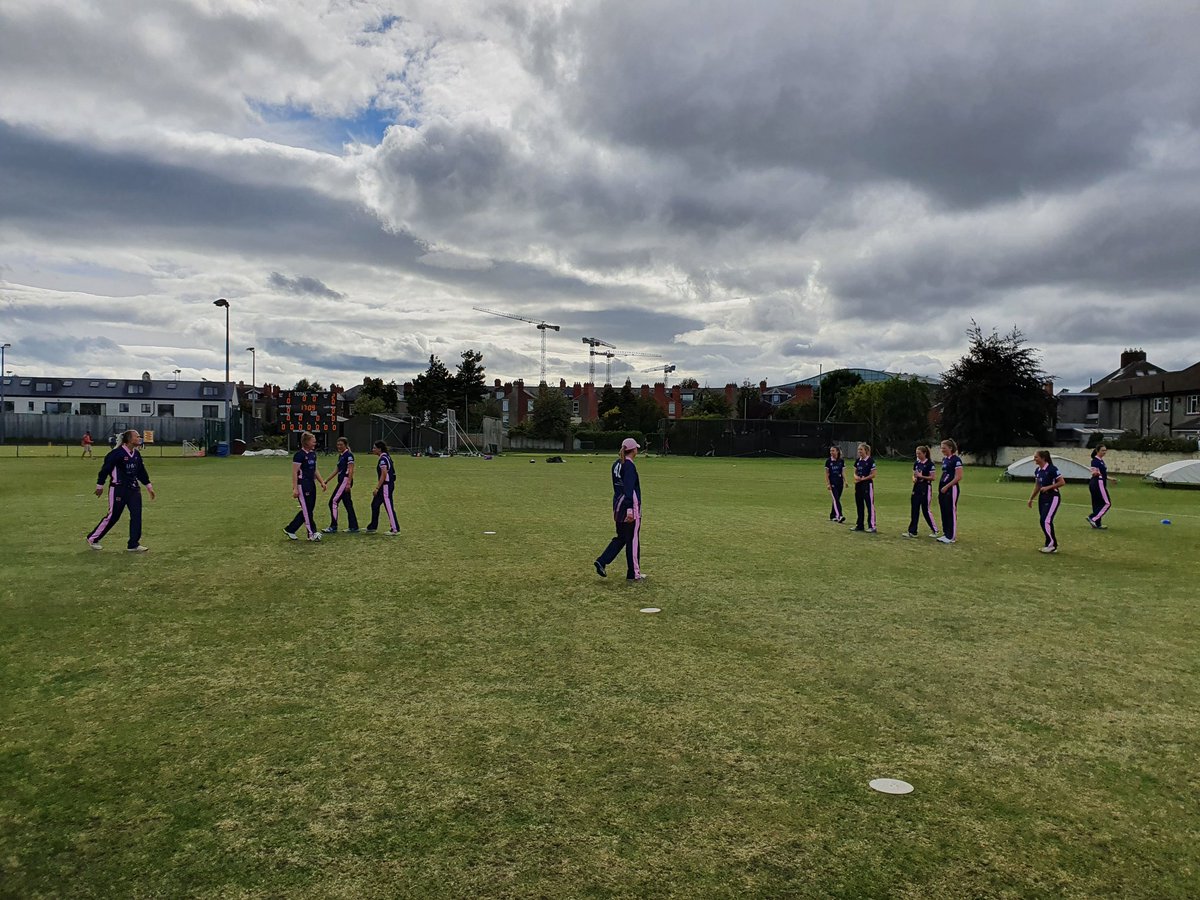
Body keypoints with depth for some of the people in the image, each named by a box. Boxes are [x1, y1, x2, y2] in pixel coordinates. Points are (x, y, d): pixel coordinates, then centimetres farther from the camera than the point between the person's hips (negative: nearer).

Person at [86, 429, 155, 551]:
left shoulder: (136, 454, 8)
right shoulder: (117, 453, -16)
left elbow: (141, 471, 18)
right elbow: (105, 468, -11)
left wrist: (148, 486, 19)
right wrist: (100, 485, -7)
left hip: (134, 489, 7)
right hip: (118, 489, -7)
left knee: (136, 515, 0)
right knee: (112, 516, 1)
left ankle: (134, 545, 6)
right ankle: (92, 539, 20)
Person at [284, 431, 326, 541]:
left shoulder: (313, 453, 11)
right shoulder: (299, 454, -13)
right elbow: (294, 472, -14)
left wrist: (322, 482, 14)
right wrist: (295, 488, -18)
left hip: (311, 484, 9)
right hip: (302, 485, -9)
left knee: (309, 509, 10)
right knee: (306, 510, -2)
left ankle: (290, 530, 20)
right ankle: (312, 533, 4)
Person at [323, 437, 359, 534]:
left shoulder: (349, 455, -11)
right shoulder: (340, 455, 16)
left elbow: (351, 470, -17)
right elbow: (338, 470, 23)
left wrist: (348, 483, -24)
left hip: (345, 480, -9)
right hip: (341, 481, 9)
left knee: (333, 501, -8)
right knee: (348, 504, 9)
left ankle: (333, 527, -4)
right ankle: (354, 527, 12)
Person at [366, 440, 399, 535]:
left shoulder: (383, 459, -15)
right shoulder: (387, 457, 13)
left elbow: (384, 475, -22)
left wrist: (377, 488, -22)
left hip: (386, 485, -10)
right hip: (390, 484, 10)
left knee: (389, 507, -6)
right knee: (375, 505, 16)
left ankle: (395, 529, -1)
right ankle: (373, 527, 23)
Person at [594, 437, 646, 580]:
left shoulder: (616, 464, 11)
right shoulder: (629, 466, -15)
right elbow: (629, 489, -21)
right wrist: (630, 509, -24)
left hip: (617, 505, 8)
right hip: (630, 506, -8)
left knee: (620, 537, 17)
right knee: (633, 540, 2)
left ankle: (602, 561, 4)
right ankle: (634, 574, 10)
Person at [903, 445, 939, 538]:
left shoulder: (929, 464, -10)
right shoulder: (916, 463, 9)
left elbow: (932, 478, -12)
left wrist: (921, 476, -21)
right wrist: (914, 478, -6)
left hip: (925, 488, -6)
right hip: (917, 487, 6)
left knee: (926, 510, -2)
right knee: (914, 510, 4)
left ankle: (935, 530, 13)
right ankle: (912, 532, 5)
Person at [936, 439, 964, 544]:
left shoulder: (956, 459, -12)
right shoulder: (944, 459, 14)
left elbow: (959, 477, -17)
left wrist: (946, 486, -17)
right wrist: (940, 487, 14)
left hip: (951, 488, -8)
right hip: (943, 489, 8)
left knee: (951, 512, -4)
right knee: (944, 512, 10)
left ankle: (952, 537, 1)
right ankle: (945, 534, 17)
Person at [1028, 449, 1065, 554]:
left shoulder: (1052, 469, -16)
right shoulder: (1037, 470, 8)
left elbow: (1062, 482, -15)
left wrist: (1048, 487, -20)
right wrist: (1031, 499, 17)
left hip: (1053, 497, -8)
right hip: (1042, 497, 8)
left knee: (1046, 521, -13)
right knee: (1044, 522, 7)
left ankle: (1051, 545, -1)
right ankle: (1053, 545, 17)